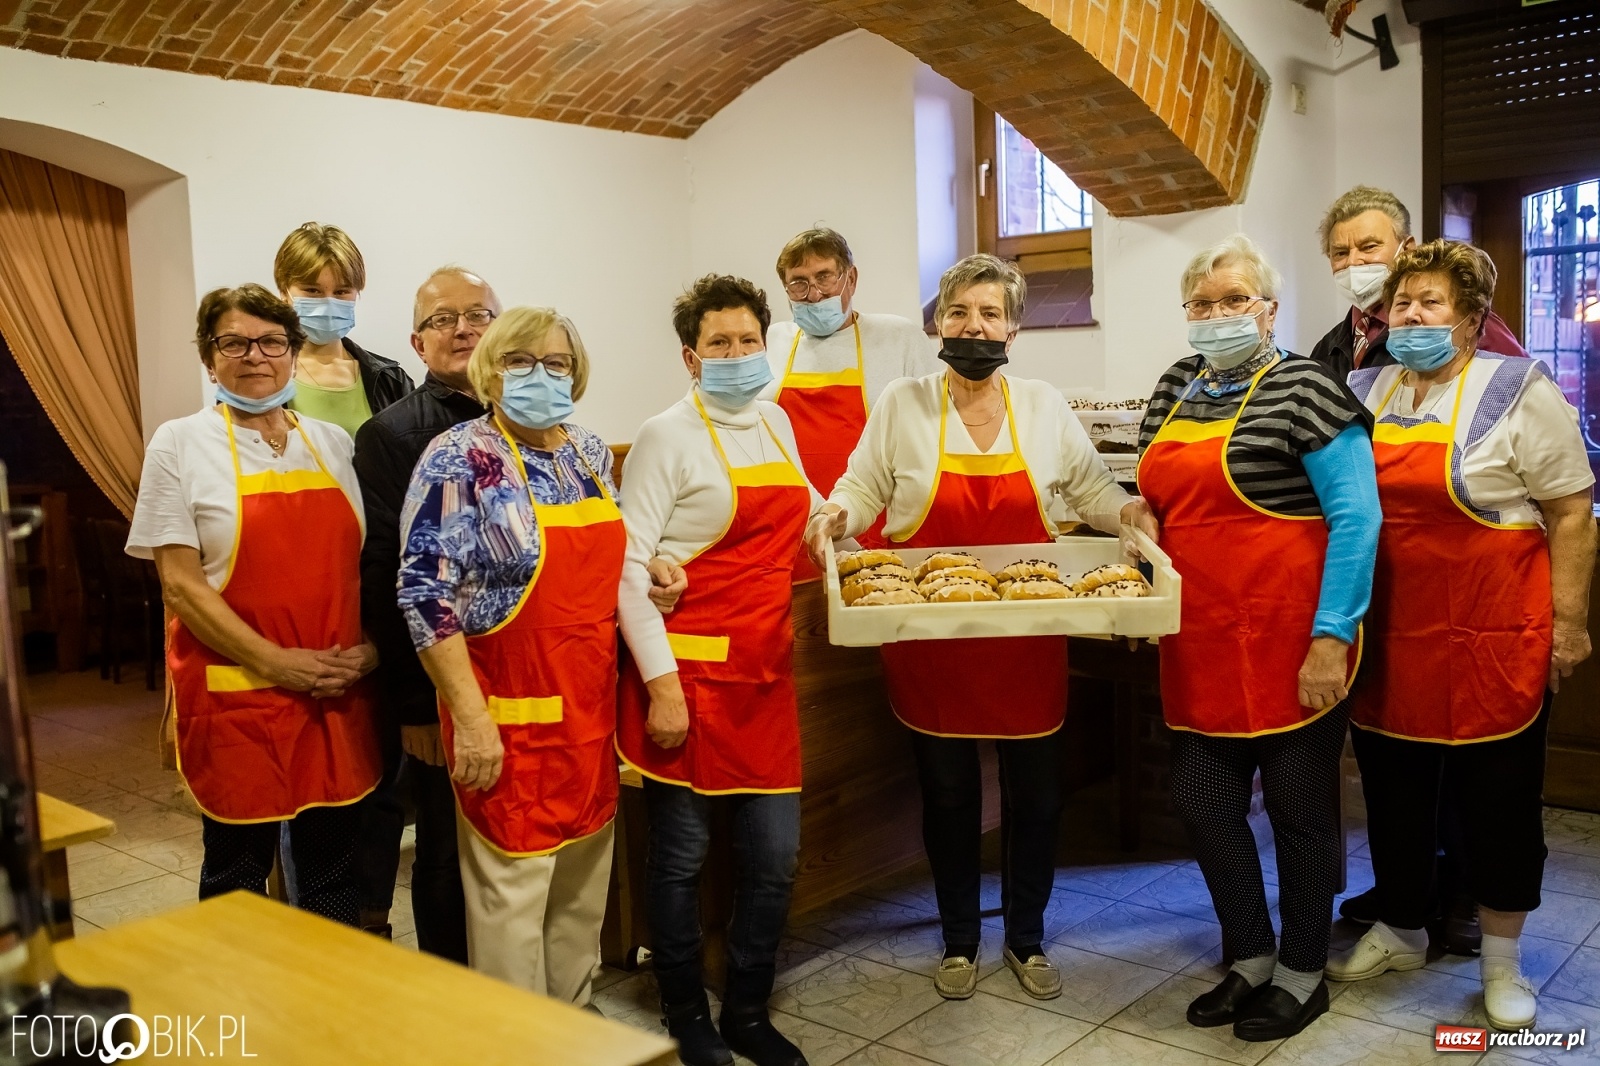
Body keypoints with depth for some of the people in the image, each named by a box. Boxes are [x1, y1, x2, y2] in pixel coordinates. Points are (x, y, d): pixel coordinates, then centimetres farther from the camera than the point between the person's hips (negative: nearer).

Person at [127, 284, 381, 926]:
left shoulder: (332, 443, 9)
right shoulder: (180, 445, -2)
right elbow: (181, 585, -8)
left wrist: (370, 646, -4)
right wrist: (275, 662, -15)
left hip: (337, 697, 3)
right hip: (234, 697, -3)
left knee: (334, 871, 12)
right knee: (237, 877, 9)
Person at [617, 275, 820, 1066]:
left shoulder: (775, 422, 12)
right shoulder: (668, 436, -9)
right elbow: (628, 564, -13)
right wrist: (661, 682, -17)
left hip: (765, 673, 6)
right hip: (690, 673, -6)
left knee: (774, 858, 10)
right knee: (682, 857, 7)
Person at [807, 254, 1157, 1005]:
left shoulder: (1044, 407, 3)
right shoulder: (902, 405, -2)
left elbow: (1090, 491, 10)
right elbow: (863, 490, 1)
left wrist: (1127, 511, -10)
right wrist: (838, 514, -20)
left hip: (1026, 640, 2)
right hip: (930, 641, -1)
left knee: (1034, 793, 10)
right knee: (948, 794, 11)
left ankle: (1027, 938, 32)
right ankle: (958, 939, 32)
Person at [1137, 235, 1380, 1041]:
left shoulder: (1305, 387, -9)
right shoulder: (1177, 385, 11)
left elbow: (1357, 516, -13)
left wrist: (1332, 637, -18)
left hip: (1290, 643, -6)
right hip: (1201, 647, 6)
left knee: (1299, 808, 8)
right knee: (1200, 799, 10)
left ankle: (1302, 975, 27)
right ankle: (1250, 960, 31)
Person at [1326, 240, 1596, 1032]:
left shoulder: (1519, 393, -6)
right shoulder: (1361, 392, 7)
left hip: (1493, 637, -4)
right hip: (1388, 635, 4)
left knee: (1498, 795, 8)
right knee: (1392, 788, 14)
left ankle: (1502, 961, 26)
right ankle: (1400, 933, 34)